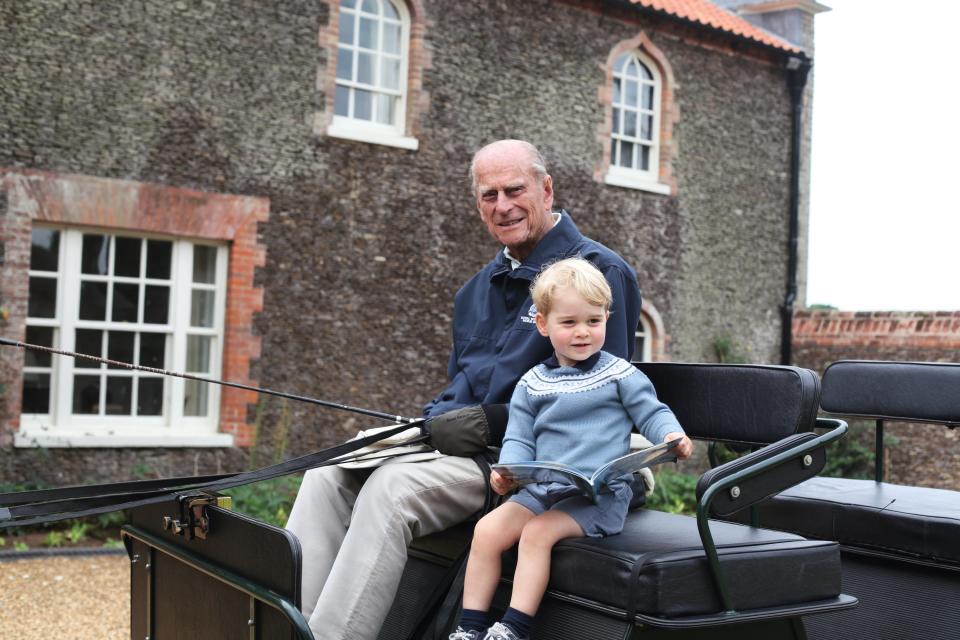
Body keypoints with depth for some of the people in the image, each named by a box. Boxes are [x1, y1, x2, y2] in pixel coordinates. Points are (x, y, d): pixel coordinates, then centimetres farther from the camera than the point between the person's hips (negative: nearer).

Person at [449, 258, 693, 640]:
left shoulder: (620, 375, 2)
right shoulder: (531, 385, 11)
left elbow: (652, 413, 3)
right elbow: (519, 440, 10)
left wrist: (671, 437, -19)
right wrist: (508, 471, -10)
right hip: (541, 489, 5)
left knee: (537, 532, -25)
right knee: (487, 529, -12)